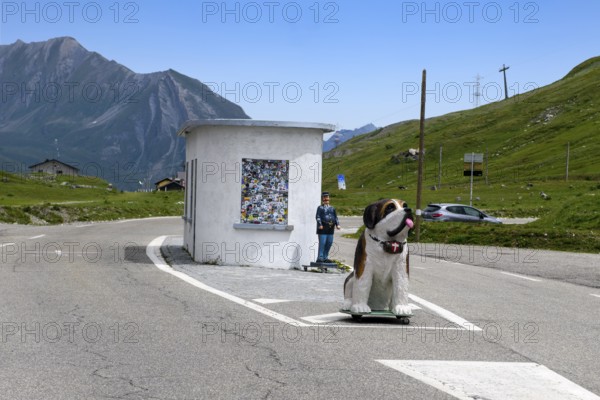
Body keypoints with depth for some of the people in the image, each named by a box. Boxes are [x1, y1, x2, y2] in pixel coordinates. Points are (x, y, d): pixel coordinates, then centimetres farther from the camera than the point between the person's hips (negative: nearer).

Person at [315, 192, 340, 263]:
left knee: (329, 243, 6)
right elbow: (318, 217, -5)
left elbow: (335, 217, 17)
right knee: (322, 243, -10)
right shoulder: (320, 208, 3)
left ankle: (325, 257, 15)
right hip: (323, 228, -6)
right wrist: (320, 225, -18)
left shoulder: (332, 208, 19)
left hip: (330, 228, 6)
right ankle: (320, 258, -6)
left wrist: (337, 224, 3)